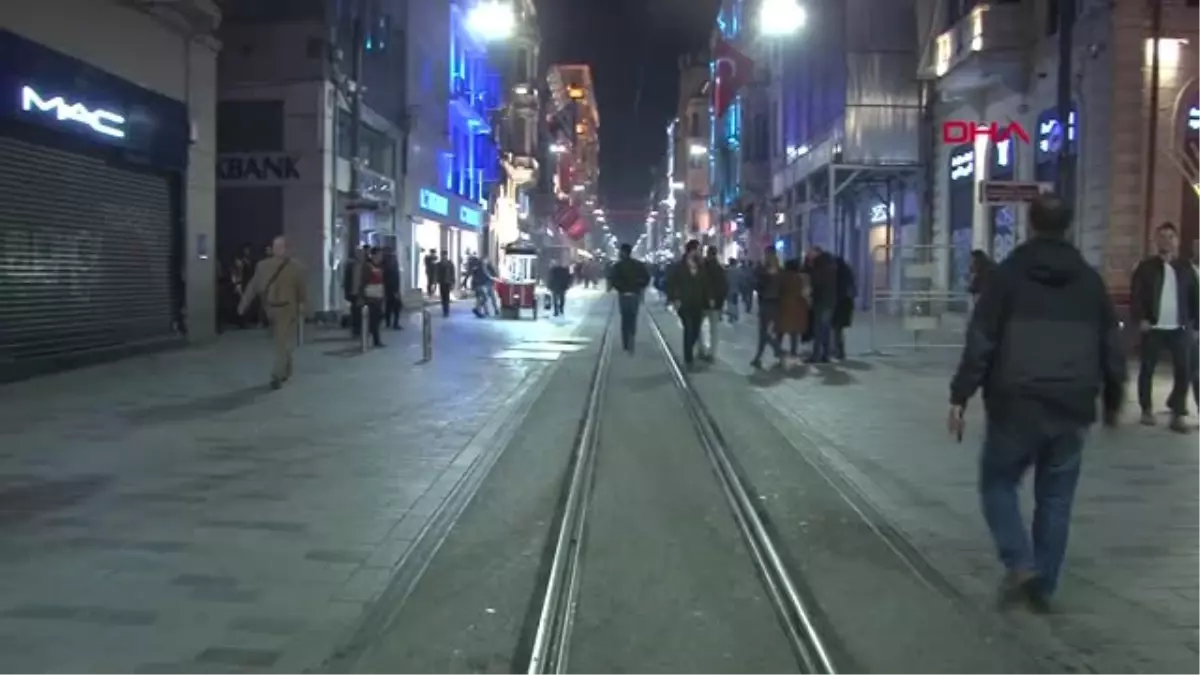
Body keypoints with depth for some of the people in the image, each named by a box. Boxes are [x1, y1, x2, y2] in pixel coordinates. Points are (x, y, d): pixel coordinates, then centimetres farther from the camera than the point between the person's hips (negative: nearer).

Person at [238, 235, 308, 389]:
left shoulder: (295, 267, -6)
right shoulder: (263, 266, 1)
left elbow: (302, 289, -1)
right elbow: (253, 286, 2)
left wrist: (302, 306, -2)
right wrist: (244, 303, 0)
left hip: (287, 309, -4)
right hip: (270, 308, 4)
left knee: (282, 342, -9)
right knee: (277, 342, 16)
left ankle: (277, 376, -8)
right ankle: (286, 370, 34)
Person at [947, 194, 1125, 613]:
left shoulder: (1008, 274, -2)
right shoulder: (1090, 280, 10)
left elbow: (980, 343, -8)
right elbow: (1112, 348, 15)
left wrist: (959, 397, -6)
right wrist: (1112, 400, 26)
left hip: (1016, 404, -3)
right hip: (1072, 408, 4)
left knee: (998, 482, 12)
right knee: (1055, 497, 12)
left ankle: (1019, 563, -3)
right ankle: (1043, 586, 14)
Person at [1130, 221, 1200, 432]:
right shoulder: (1146, 267, 2)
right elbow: (1135, 296, -3)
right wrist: (1140, 319, -15)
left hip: (1179, 328, 2)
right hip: (1153, 327, -2)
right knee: (1147, 370, 5)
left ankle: (1177, 415, 6)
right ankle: (1147, 410, 19)